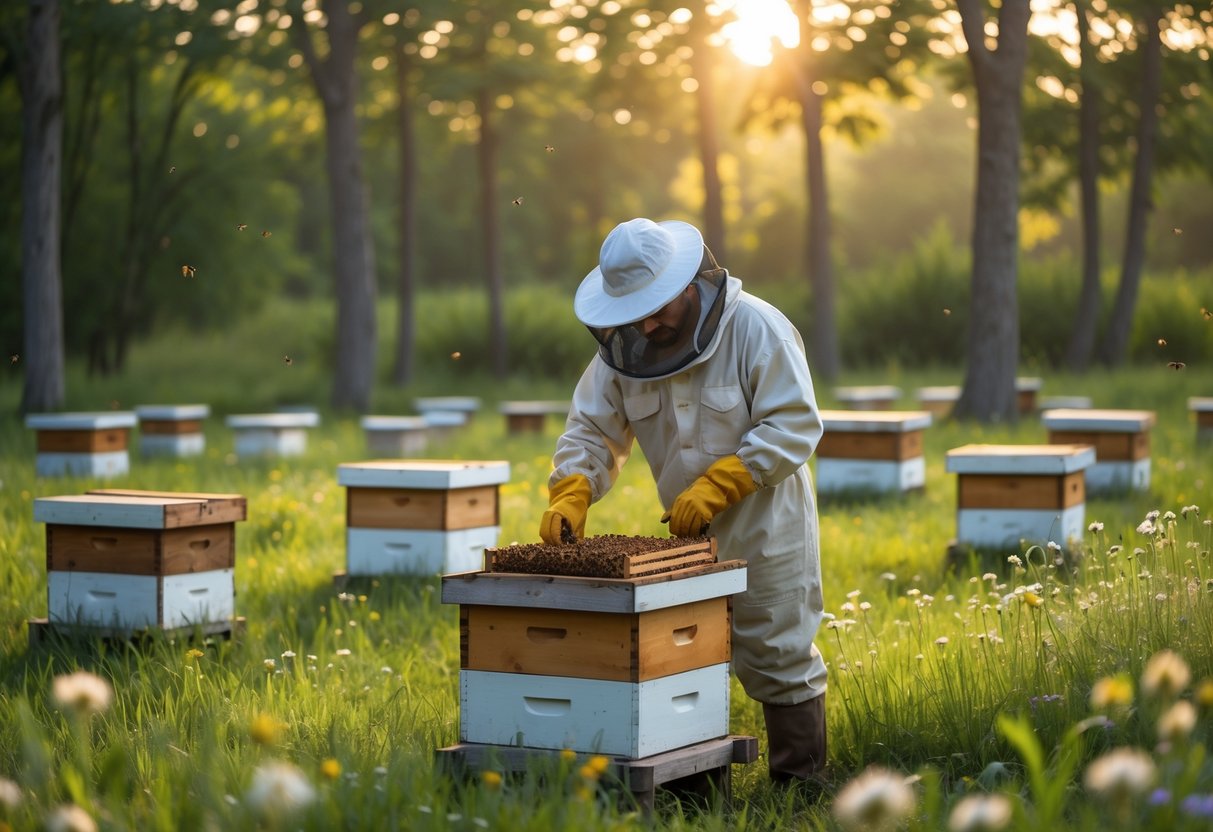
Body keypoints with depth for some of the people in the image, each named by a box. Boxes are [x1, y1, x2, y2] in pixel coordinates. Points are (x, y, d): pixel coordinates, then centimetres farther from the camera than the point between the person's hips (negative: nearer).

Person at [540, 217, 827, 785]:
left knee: (777, 657, 2)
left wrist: (716, 487, -27)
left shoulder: (756, 328, -18)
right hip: (686, 532, 5)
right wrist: (571, 494, -19)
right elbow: (592, 429, 0)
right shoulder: (625, 349, -3)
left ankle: (801, 784, 14)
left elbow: (794, 425, -21)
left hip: (765, 528, -5)